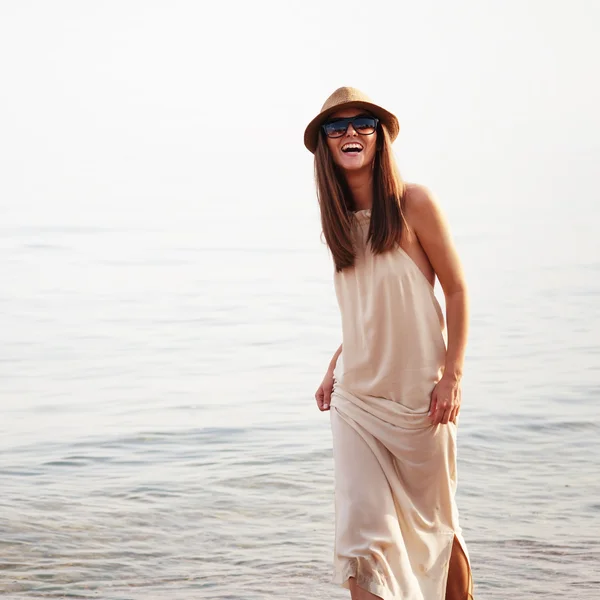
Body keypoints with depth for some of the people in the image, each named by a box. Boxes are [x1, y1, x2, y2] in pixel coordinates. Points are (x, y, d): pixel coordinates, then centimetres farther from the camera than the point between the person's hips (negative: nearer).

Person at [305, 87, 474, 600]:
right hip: (355, 396, 4)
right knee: (363, 532, -6)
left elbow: (456, 289, -6)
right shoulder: (338, 217, 7)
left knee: (434, 523, 10)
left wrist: (452, 375, -13)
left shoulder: (413, 203, -9)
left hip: (418, 395, -4)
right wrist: (335, 368, 11)